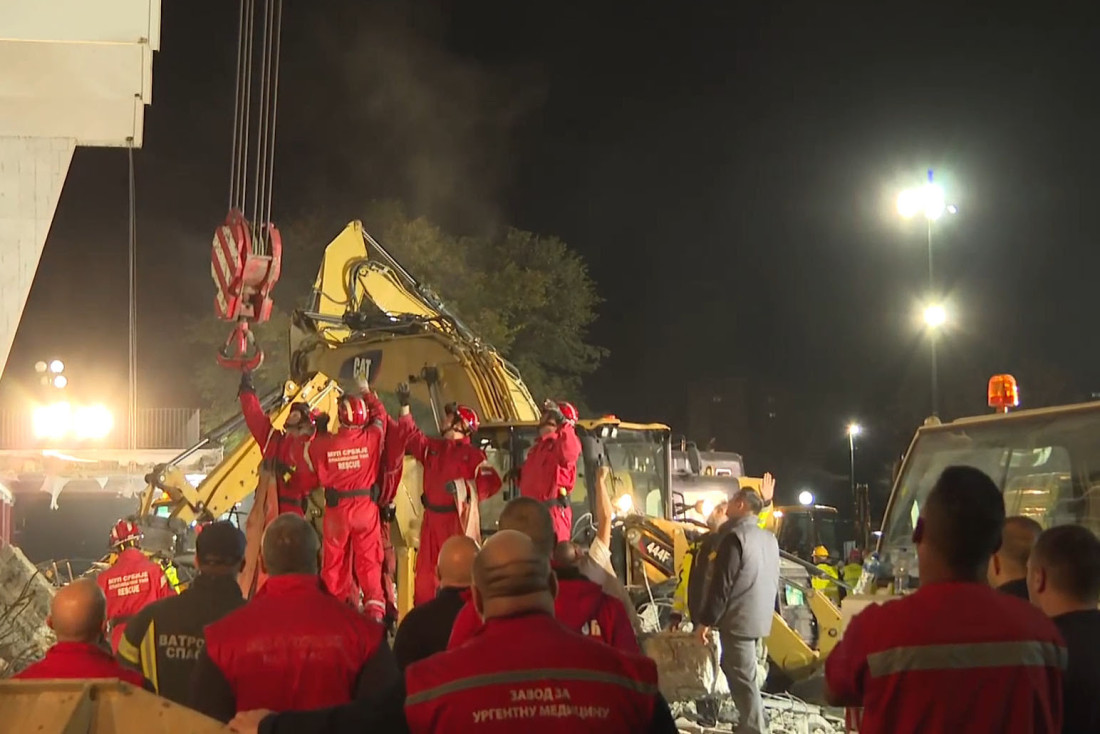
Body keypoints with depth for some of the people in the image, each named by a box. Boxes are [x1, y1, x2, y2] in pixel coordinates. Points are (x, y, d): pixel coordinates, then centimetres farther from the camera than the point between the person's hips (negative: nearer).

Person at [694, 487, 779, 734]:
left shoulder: (734, 537, -15)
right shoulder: (769, 539, 13)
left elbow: (721, 584, -18)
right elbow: (772, 582, 21)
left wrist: (705, 620, -15)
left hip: (738, 620, -9)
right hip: (759, 618, 9)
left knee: (743, 679, -7)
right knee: (742, 674, 19)